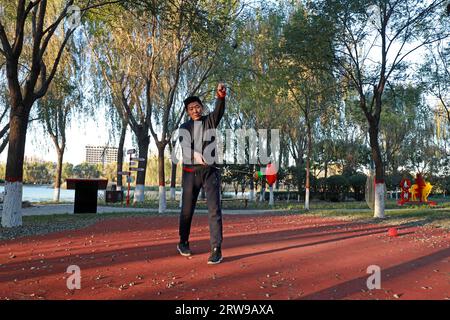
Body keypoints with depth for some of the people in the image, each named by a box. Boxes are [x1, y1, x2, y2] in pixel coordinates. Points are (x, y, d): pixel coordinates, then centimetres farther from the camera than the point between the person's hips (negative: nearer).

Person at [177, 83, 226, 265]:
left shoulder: (210, 121, 8)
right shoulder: (184, 128, 10)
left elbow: (219, 112, -15)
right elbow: (185, 146, -10)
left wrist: (221, 96, -37)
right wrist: (196, 155, -33)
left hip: (210, 170, -1)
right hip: (191, 171, 1)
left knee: (214, 209, -10)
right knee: (187, 209, 10)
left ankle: (216, 249, -8)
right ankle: (183, 243, 30)